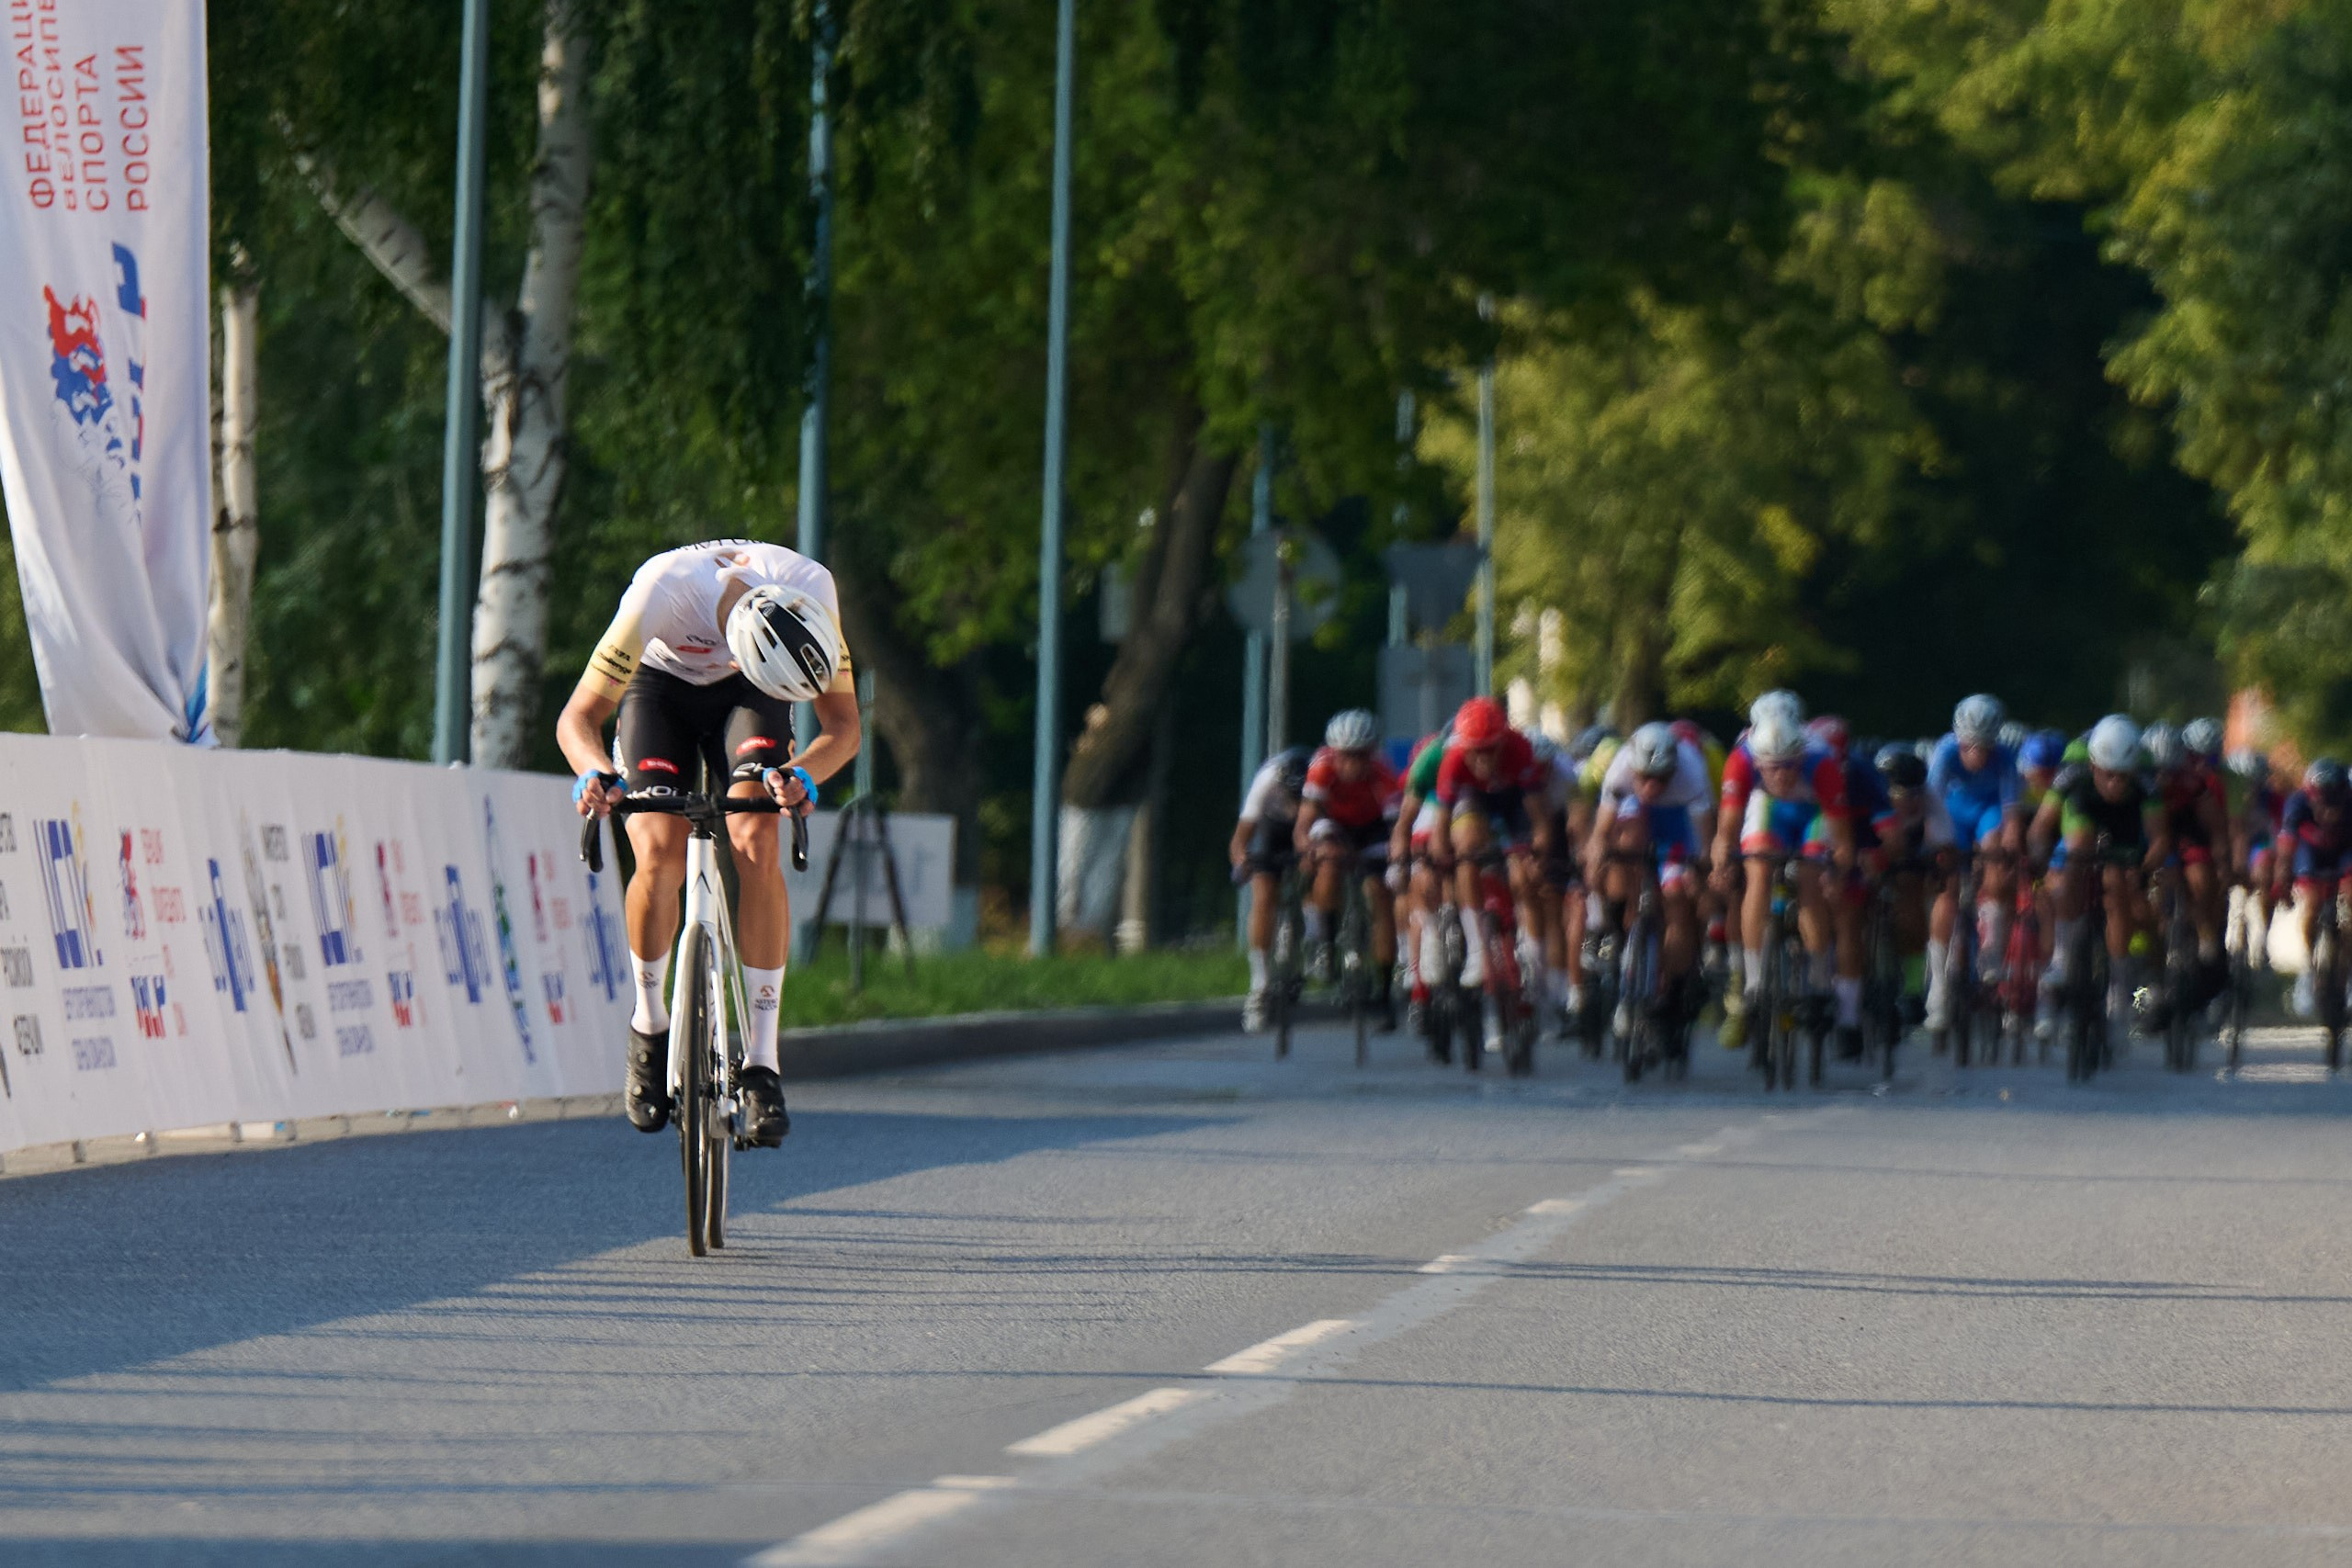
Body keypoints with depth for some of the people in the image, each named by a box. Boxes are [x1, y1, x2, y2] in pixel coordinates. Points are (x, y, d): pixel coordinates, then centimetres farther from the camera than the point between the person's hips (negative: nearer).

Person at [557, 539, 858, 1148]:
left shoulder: (810, 590, -34)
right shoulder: (663, 589, -40)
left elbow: (843, 725, -25)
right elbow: (578, 717, -31)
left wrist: (802, 774, -46)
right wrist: (598, 774, -53)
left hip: (741, 697, 1)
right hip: (661, 686, -1)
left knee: (755, 842, -24)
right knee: (660, 855, -23)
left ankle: (761, 1064, -20)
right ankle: (649, 1024, 4)